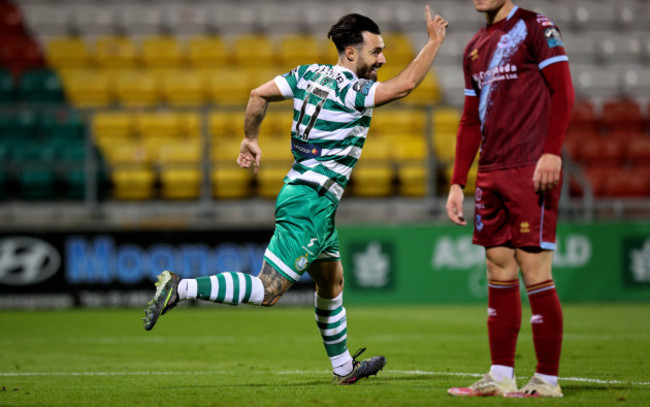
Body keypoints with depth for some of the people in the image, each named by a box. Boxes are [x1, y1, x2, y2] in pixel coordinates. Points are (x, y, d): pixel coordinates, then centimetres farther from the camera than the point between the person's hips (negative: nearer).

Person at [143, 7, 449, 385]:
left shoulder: (309, 73, 8)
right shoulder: (350, 90, -15)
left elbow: (259, 94, 7)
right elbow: (404, 85, -24)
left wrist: (251, 139, 19)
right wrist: (434, 42, -14)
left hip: (301, 193, 10)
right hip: (311, 201, -10)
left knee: (333, 283, 22)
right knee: (268, 290, -11)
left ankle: (344, 367, 34)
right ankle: (181, 288, -16)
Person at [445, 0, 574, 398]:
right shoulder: (475, 47, 19)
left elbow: (563, 92, -9)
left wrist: (552, 152, -19)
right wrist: (457, 183, 17)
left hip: (532, 169, -7)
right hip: (491, 172, 7)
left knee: (534, 269, -8)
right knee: (499, 271, 7)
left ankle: (548, 381, -3)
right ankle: (501, 377, 11)